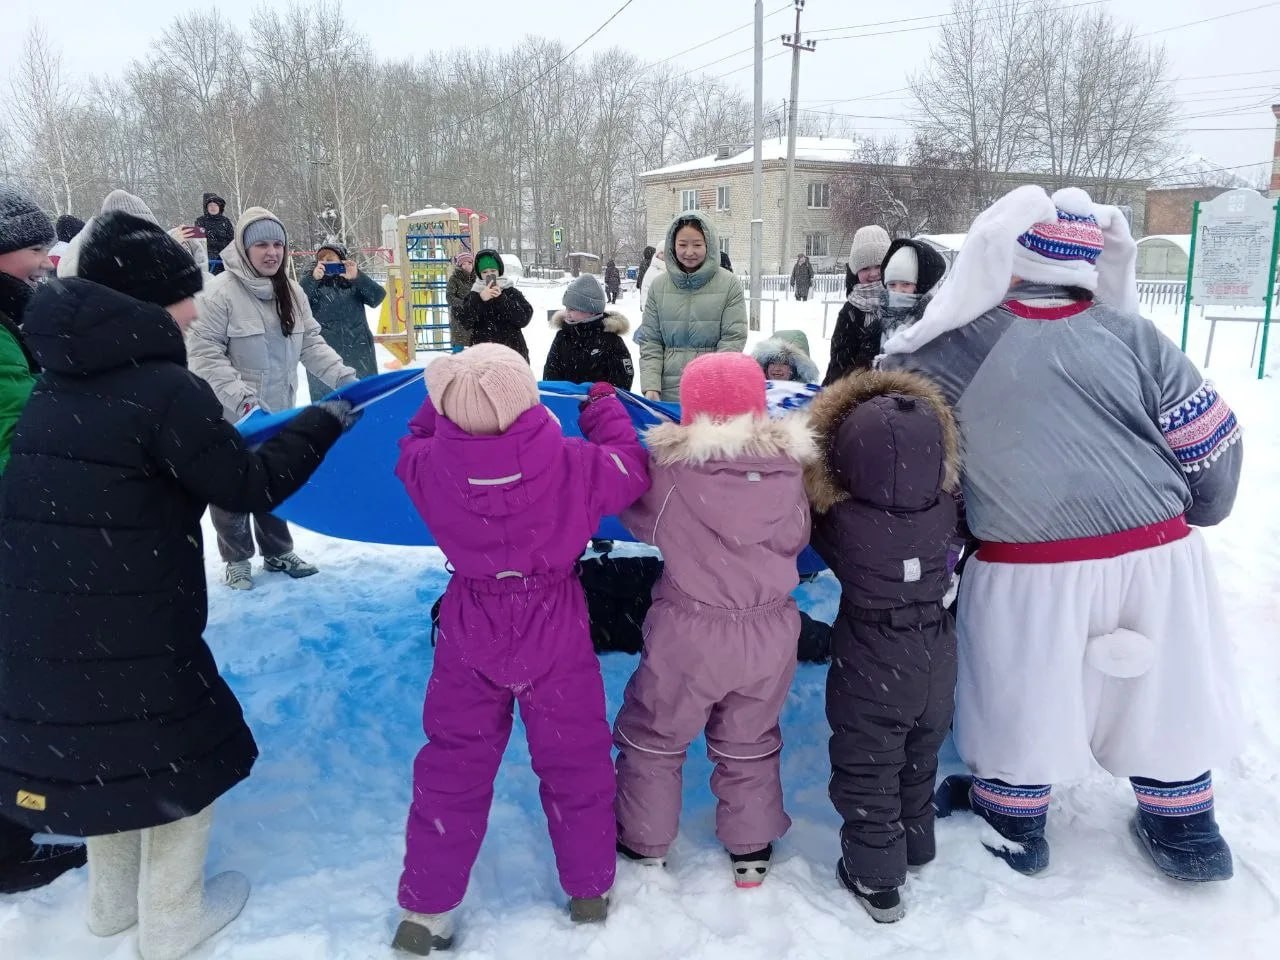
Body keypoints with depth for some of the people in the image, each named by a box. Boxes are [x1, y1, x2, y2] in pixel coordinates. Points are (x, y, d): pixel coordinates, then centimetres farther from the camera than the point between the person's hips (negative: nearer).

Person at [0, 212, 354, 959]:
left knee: (105, 749, 27)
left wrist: (222, 435, 17)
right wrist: (323, 424, -2)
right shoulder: (166, 388, -19)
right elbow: (249, 486, -14)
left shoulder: (62, 380, 7)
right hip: (128, 624, -8)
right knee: (186, 756, 13)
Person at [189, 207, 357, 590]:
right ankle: (236, 560, 26)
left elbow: (311, 344, 4)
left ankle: (278, 552, 34)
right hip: (232, 415, -5)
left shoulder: (290, 292, 2)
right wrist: (241, 397, -28)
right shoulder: (221, 291, -17)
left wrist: (343, 376, -11)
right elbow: (205, 353, -19)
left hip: (278, 409, 6)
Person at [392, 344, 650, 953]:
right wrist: (605, 407, 9)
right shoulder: (572, 464, -21)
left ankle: (425, 909, 27)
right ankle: (590, 890, 34)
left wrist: (448, 403, 15)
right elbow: (631, 473, -3)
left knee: (453, 766, 17)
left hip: (470, 635, 2)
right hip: (556, 635, -1)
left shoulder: (432, 464, -16)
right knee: (574, 761, 17)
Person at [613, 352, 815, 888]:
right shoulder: (788, 465, -9)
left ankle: (644, 845, 36)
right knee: (749, 743, 25)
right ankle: (752, 851, 38)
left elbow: (642, 521, 1)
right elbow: (797, 539, 5)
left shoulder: (669, 467, -17)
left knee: (654, 737, 21)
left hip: (689, 632, -3)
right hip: (770, 630, 3)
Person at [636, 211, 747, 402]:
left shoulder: (729, 284, -1)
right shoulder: (659, 285, 6)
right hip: (668, 392, 2)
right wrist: (650, 386, -7)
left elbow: (733, 339, -5)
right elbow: (650, 342, 5)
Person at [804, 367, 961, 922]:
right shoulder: (945, 508, -15)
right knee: (919, 758, 27)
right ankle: (915, 847, 47)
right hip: (935, 655, 5)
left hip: (871, 666, -5)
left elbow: (821, 537, -5)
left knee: (867, 771, 13)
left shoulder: (842, 520, -27)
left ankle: (876, 879, 24)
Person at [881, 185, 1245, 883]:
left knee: (1025, 696, 18)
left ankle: (1011, 824, 38)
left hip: (1031, 568, -3)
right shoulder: (1131, 332, 0)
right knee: (1164, 693, 22)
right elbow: (1209, 438, 5)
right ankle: (1185, 832, 42)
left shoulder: (959, 346, -6)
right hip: (1156, 553, 3)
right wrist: (1196, 512, 21)